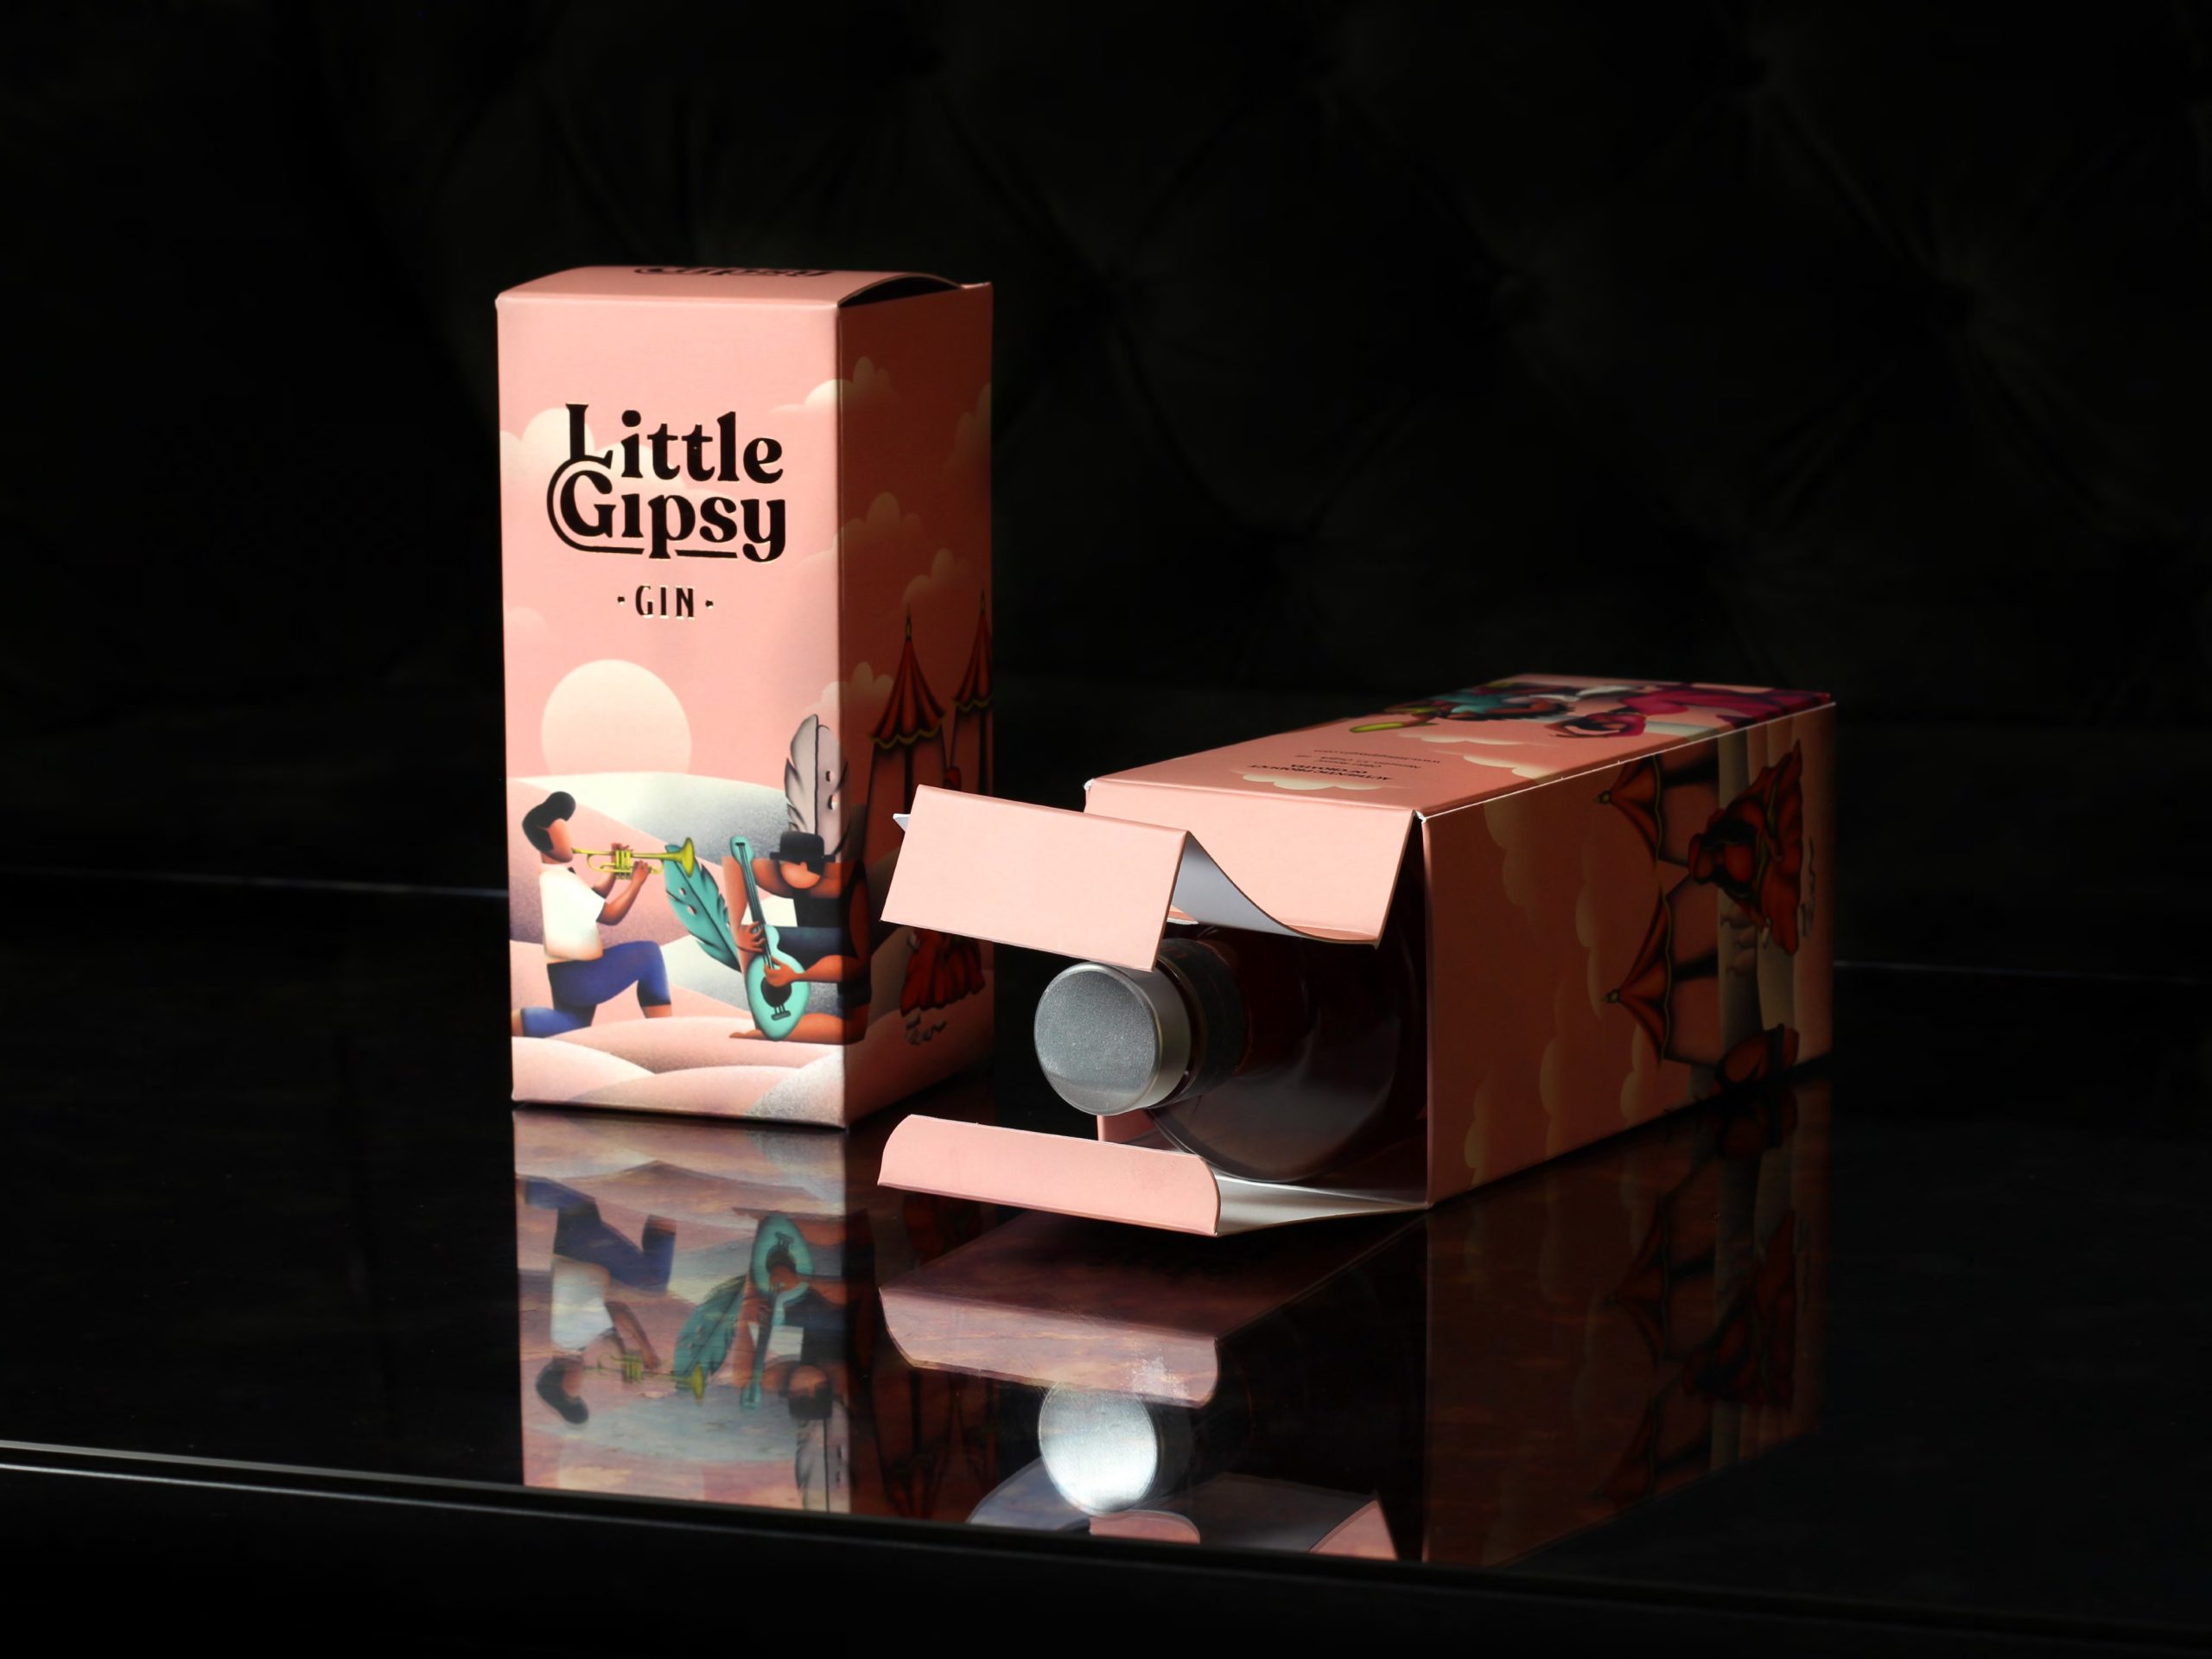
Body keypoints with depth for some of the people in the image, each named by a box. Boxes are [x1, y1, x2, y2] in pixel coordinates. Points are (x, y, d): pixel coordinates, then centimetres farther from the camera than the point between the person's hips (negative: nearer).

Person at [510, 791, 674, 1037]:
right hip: (574, 977, -10)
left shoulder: (557, 877, 11)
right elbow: (610, 915, -18)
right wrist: (637, 881, -8)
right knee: (647, 953, -14)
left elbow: (596, 897, 28)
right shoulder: (557, 882, -21)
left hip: (573, 975, 10)